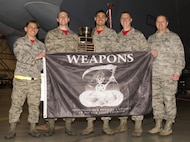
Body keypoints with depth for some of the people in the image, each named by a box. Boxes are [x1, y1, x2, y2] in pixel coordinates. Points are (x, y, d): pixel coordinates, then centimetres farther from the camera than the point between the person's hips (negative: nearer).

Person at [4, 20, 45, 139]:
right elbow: (20, 56, -9)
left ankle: (33, 128, 10)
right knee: (16, 103, -2)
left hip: (35, 80, 3)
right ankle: (12, 129, 5)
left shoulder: (41, 45, 17)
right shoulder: (19, 42, 8)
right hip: (20, 78, -2)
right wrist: (36, 57, -9)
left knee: (34, 104, 2)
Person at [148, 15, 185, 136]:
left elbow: (180, 56, -2)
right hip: (154, 75, 5)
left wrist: (177, 72, -11)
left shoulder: (173, 37, 3)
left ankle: (168, 127, 6)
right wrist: (150, 53, 0)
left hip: (169, 75, -5)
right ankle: (158, 125, 17)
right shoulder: (151, 38, 18)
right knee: (156, 99, 7)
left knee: (169, 99, -2)